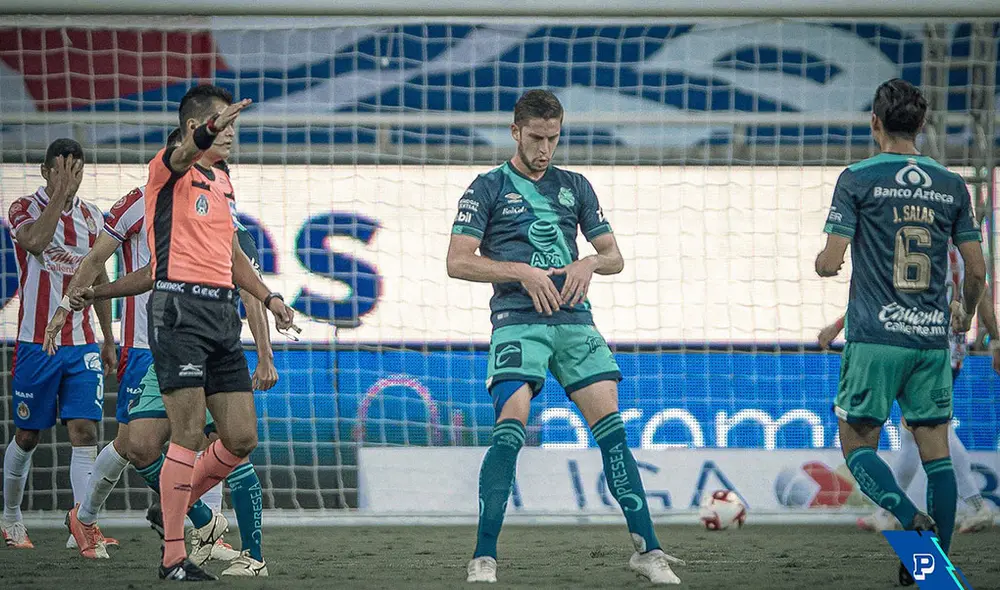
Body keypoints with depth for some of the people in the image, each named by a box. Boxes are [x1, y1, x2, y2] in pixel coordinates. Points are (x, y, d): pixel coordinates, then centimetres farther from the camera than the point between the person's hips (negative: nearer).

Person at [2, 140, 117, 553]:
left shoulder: (90, 216, 10)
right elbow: (35, 241, -28)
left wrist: (108, 342, 18)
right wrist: (60, 193, -24)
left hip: (81, 344, 3)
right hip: (36, 344, -3)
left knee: (84, 430, -10)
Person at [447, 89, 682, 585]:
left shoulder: (575, 187, 18)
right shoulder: (488, 188, 5)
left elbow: (614, 256, 19)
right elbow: (458, 262, -2)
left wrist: (589, 263, -4)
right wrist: (523, 272, -12)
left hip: (573, 320, 4)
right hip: (517, 321, -4)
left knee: (611, 427, -6)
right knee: (510, 427, -20)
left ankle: (646, 549, -1)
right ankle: (483, 559, -17)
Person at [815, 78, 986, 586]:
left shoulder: (858, 179, -3)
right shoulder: (951, 185, 8)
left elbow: (830, 262, -7)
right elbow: (977, 268, 10)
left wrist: (821, 261, 18)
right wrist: (966, 313, 30)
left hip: (875, 338, -3)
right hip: (932, 337, 3)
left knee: (857, 444, 4)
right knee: (936, 452, 7)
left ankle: (913, 521, -20)